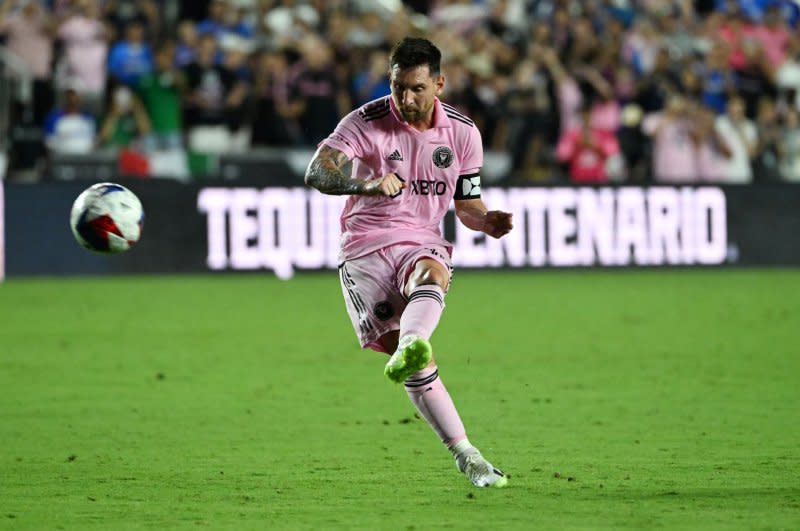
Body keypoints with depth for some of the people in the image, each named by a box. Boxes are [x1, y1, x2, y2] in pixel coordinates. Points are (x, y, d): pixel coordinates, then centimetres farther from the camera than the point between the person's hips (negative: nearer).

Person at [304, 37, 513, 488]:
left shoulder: (462, 132, 4)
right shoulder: (368, 122, -8)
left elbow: (467, 204, 14)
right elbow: (317, 173, -20)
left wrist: (488, 222, -10)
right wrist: (367, 184, -39)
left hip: (422, 243, 2)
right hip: (366, 248, -2)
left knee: (432, 277, -38)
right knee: (418, 365, -18)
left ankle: (409, 348, -66)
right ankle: (465, 454, -15)